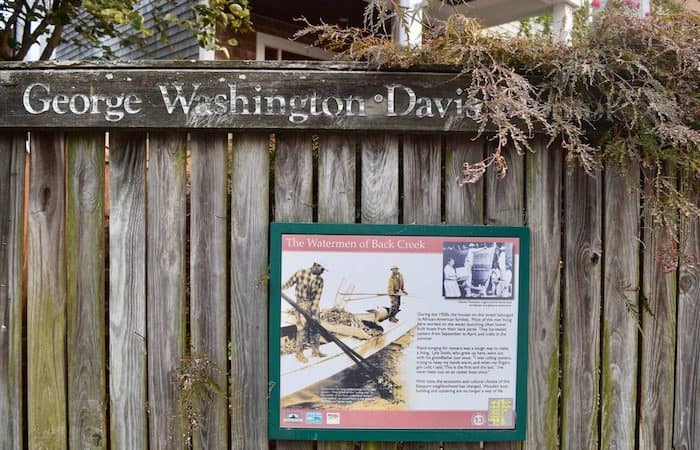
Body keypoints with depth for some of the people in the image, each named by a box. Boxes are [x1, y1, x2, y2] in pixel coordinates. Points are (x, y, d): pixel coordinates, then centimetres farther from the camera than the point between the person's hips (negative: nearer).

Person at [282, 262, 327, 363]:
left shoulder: (320, 280, -2)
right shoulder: (301, 273, -14)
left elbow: (317, 297, -5)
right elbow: (289, 283, -3)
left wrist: (314, 311, -12)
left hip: (313, 304, 5)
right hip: (301, 303, -5)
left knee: (315, 327, 7)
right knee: (302, 328, -9)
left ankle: (315, 350, 20)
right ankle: (299, 353, -1)